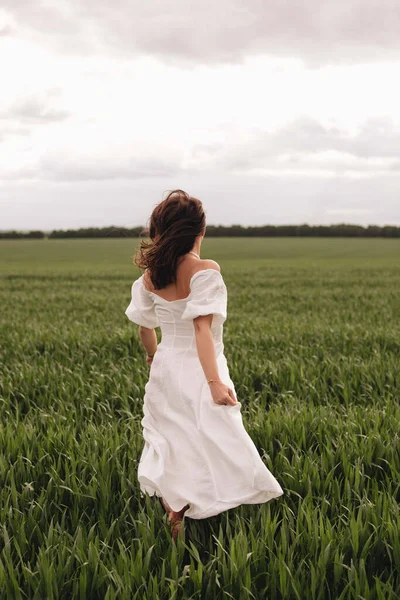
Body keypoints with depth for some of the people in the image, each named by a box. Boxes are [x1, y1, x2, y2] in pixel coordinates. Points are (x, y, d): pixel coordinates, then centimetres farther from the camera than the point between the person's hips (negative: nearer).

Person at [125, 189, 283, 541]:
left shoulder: (150, 275, 2)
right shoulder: (205, 271, -17)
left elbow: (144, 327, 11)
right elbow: (202, 327, -25)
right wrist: (215, 382, -28)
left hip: (165, 371, 7)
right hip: (196, 374, -7)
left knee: (174, 452, 18)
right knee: (203, 453, 2)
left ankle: (170, 510, 26)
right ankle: (178, 516, -2)